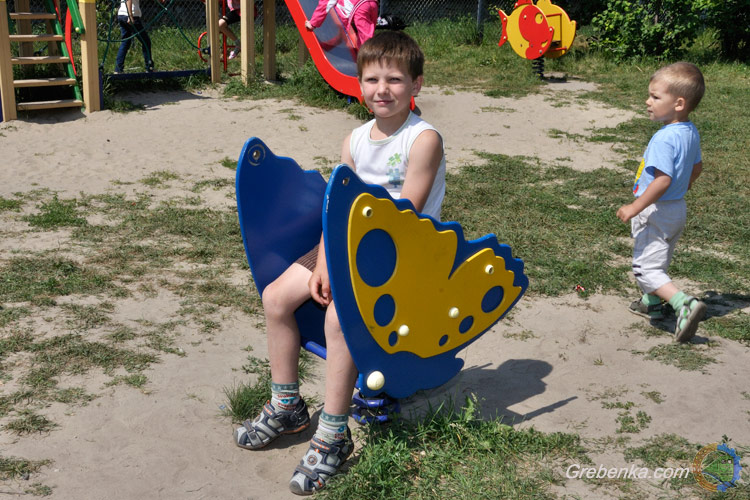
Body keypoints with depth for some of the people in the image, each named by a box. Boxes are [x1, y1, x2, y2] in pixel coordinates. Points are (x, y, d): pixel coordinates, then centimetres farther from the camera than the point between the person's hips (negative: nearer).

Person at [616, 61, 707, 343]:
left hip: (656, 211, -10)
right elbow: (697, 166, 18)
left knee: (646, 269, -6)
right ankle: (652, 303, 43)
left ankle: (684, 304, -19)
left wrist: (634, 209, -27)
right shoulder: (691, 132, 3)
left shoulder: (664, 138, -27)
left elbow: (662, 180, -33)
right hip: (678, 209, 10)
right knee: (658, 261, 26)